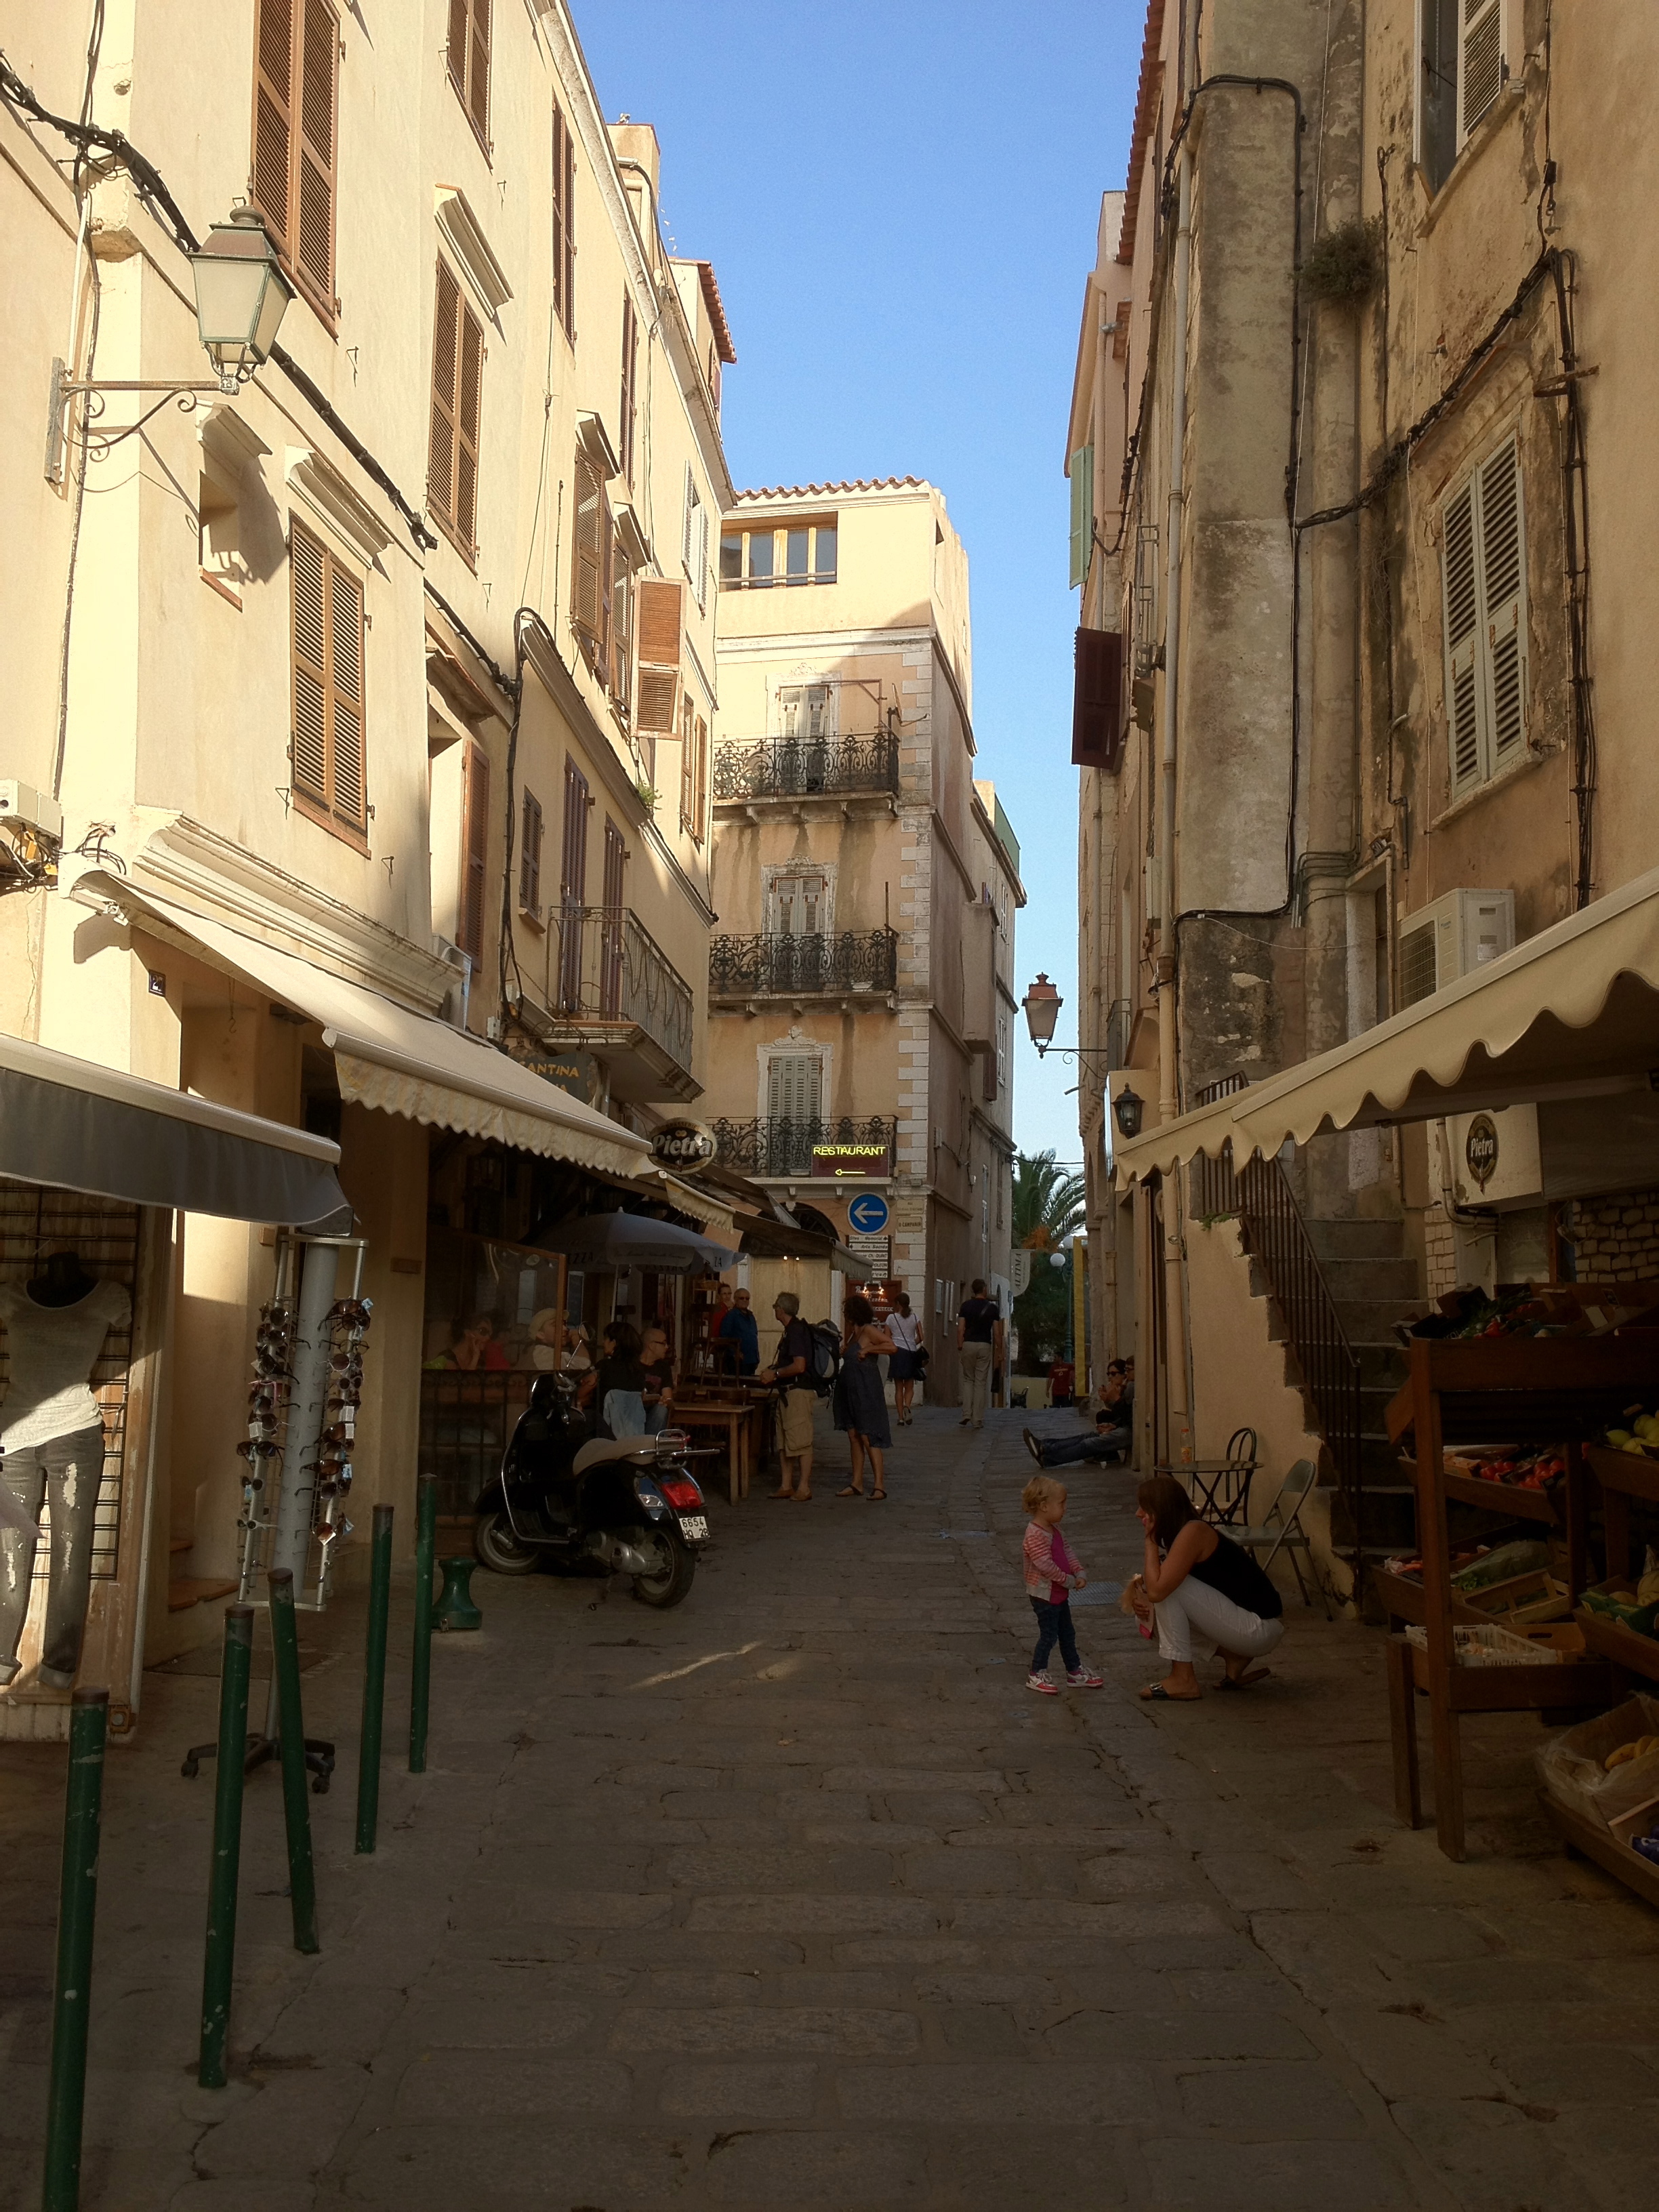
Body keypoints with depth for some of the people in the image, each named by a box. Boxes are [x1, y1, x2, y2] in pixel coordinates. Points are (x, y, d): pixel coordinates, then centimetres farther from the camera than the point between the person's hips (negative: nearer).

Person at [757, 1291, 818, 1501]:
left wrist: (775, 1374, -13)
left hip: (800, 1391, -11)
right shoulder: (791, 1330, 15)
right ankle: (786, 1485, 16)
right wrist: (773, 1371, 14)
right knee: (784, 1440, 12)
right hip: (790, 1391, 11)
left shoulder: (796, 1331, -16)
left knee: (801, 1441, -7)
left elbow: (799, 1366, -23)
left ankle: (804, 1488, -4)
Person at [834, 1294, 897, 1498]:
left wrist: (868, 1349, -20)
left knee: (868, 1437, -10)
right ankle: (857, 1484, 11)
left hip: (866, 1390, -9)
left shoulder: (868, 1330, -11)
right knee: (854, 1436, 8)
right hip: (849, 1390, 9)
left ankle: (879, 1485, -9)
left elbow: (891, 1346, -21)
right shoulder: (854, 1333, 15)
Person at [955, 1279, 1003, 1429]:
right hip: (985, 1346, 0)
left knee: (969, 1380, 13)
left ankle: (967, 1414, -1)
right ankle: (978, 1420, 2)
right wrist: (999, 1351, 7)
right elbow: (997, 1332, 0)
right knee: (981, 1383, 3)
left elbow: (960, 1329, -4)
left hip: (968, 1345, 0)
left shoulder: (966, 1306, 1)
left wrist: (959, 1347, 2)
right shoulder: (992, 1308, 2)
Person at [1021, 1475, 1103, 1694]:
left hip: (1059, 1593, 10)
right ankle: (1036, 1675, 11)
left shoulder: (1053, 1530, 7)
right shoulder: (1036, 1535, -25)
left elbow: (1067, 1552, 11)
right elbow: (1045, 1565, -29)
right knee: (1048, 1634, -1)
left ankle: (1075, 1672, 28)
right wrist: (1068, 1580, -19)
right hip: (1044, 1594, -10)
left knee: (1067, 1633, 17)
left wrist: (1079, 1573, -3)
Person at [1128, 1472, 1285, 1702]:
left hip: (1260, 1629, -10)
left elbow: (1157, 1591, -27)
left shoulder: (1193, 1532, -20)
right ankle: (1234, 1658, 12)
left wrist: (1150, 1540, -16)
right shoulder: (1177, 1534, 8)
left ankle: (1183, 1679, -8)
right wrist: (1140, 1594, -8)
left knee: (1167, 1586, -16)